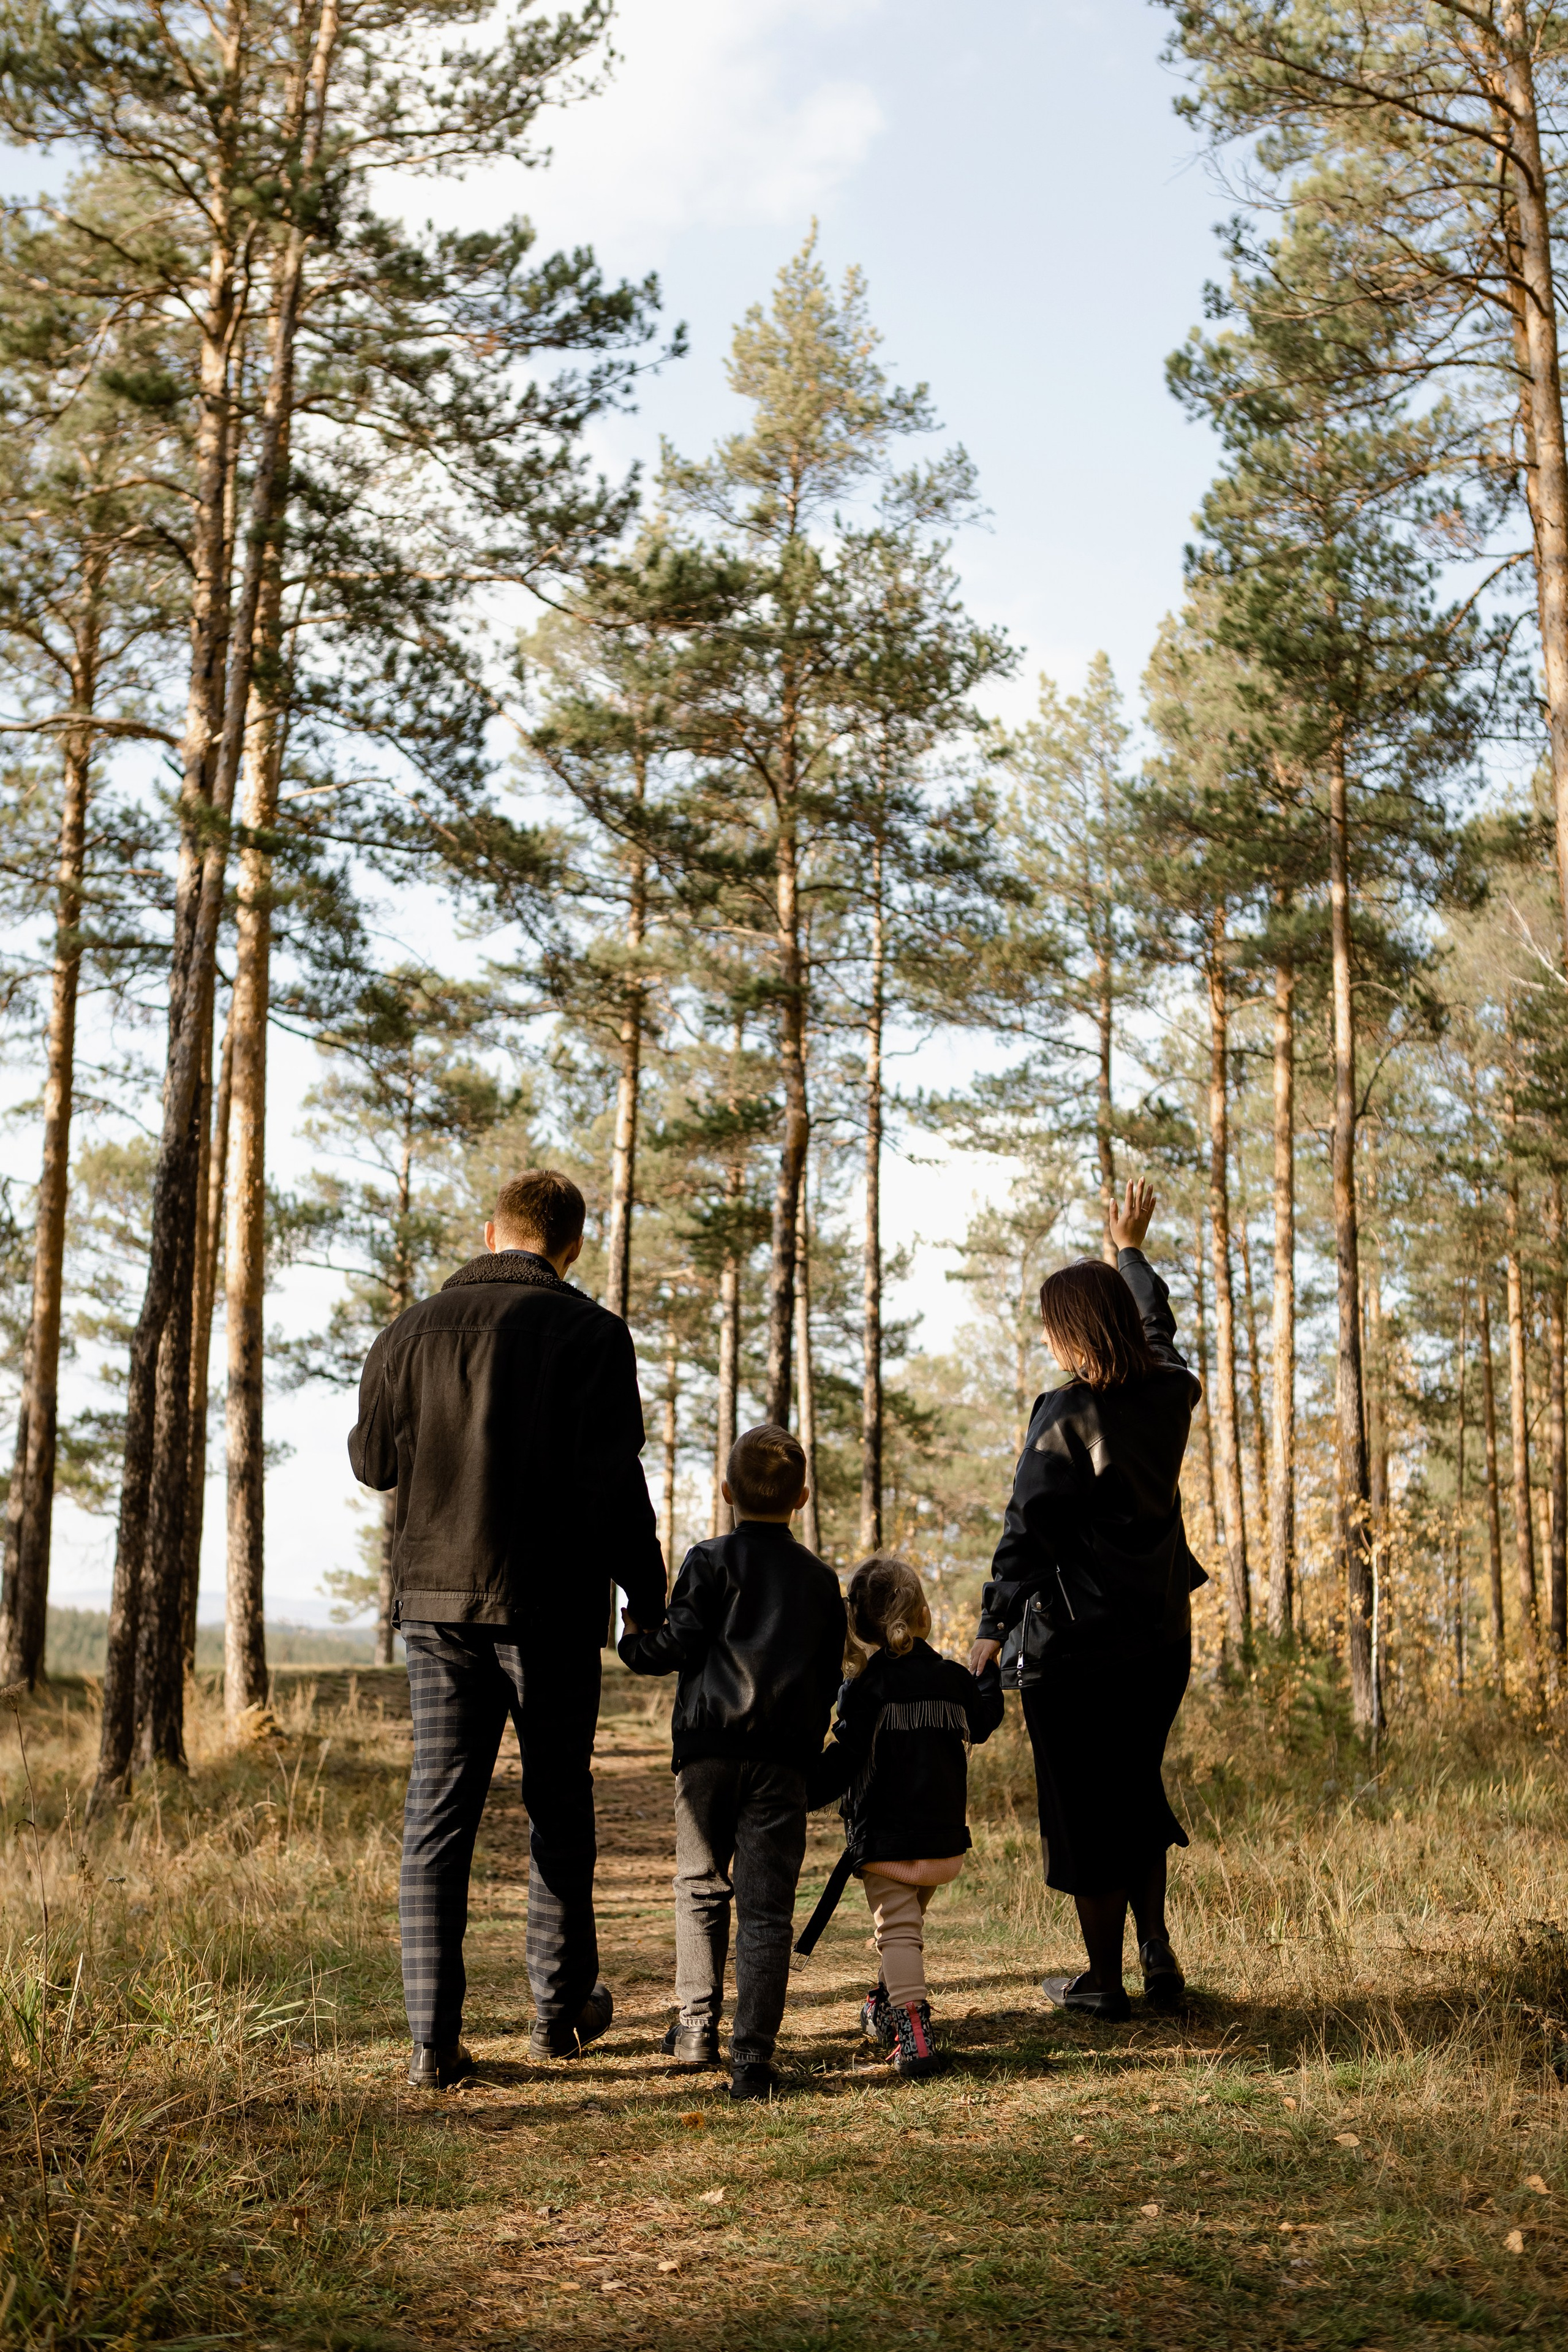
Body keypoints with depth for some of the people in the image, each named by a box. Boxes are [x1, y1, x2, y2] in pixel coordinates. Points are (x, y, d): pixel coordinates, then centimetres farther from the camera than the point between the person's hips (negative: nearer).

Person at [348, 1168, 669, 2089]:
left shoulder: (414, 1331, 3)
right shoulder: (591, 1334, -6)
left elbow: (373, 1461, 12)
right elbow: (615, 1482, -10)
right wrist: (651, 1604, -2)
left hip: (436, 1599, 2)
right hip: (552, 1605, -2)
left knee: (438, 1810, 5)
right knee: (559, 1807, 13)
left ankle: (434, 2039, 2)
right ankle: (562, 2010, 24)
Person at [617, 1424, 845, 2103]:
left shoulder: (710, 1560, 1)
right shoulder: (821, 1579, 12)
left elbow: (678, 1646, -6)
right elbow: (829, 1678, 13)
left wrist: (632, 1640, 14)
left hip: (709, 1747, -1)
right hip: (785, 1757, 1)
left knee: (701, 1887, 16)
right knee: (766, 1906, 0)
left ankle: (697, 2024, 16)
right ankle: (753, 2057, -5)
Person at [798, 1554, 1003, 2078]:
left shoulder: (867, 1688, -11)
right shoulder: (953, 1679, 3)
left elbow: (843, 1760, -17)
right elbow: (982, 1724, 24)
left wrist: (804, 1794, -7)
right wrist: (990, 1669, 40)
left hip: (884, 1838, -5)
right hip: (944, 1838, 5)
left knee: (897, 1930, -5)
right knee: (911, 1922, 24)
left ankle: (913, 2030, -21)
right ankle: (885, 2008, 42)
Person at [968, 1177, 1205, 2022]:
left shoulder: (1066, 1415, -15)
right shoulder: (1169, 1395, 2)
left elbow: (1027, 1529, -18)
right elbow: (1159, 1326, 24)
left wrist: (993, 1627, -15)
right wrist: (1130, 1248, 39)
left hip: (1078, 1642, -6)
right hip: (1163, 1634, 6)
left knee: (1086, 1809, 6)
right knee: (1137, 1792, 22)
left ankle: (1104, 1978, 14)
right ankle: (1157, 1954, 19)